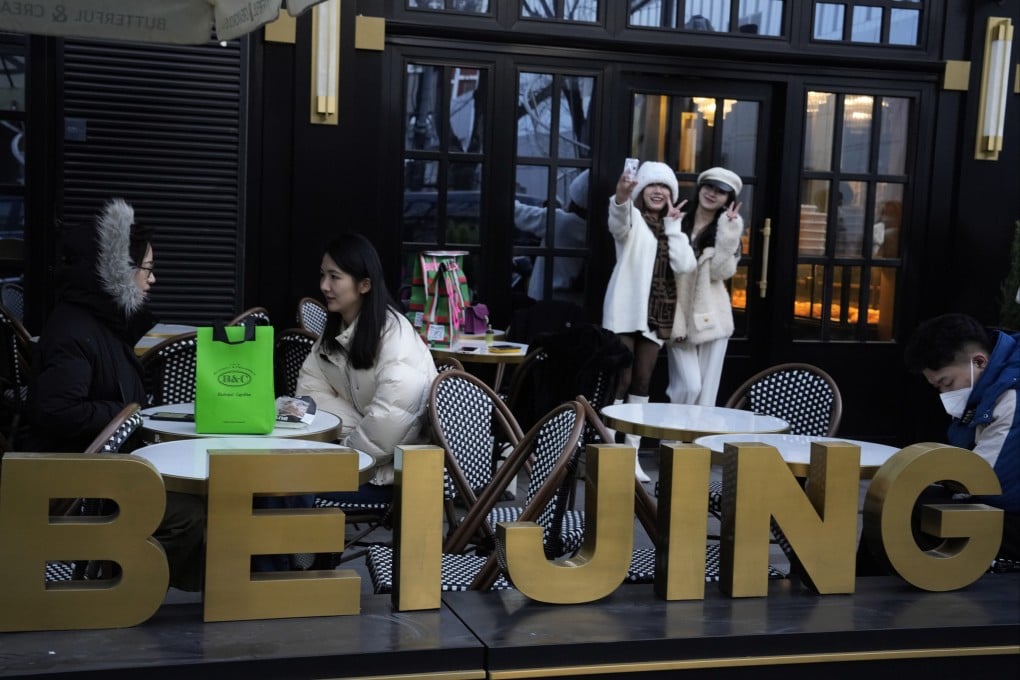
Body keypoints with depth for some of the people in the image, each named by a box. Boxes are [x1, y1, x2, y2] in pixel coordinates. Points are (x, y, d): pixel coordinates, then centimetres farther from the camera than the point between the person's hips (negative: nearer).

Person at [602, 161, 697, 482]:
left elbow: (685, 266, -2)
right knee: (620, 381, -8)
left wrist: (673, 224, -2)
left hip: (655, 315, 5)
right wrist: (621, 197, -50)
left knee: (642, 384, 7)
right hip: (626, 311, -5)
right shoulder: (633, 219, -1)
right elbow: (618, 222, -28)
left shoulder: (673, 228, 15)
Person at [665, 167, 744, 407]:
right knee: (688, 386, -10)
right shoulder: (678, 222, 5)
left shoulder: (729, 227, 7)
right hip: (678, 314, -1)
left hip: (710, 315, 1)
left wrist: (728, 233, -11)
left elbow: (721, 272, -8)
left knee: (707, 389, 2)